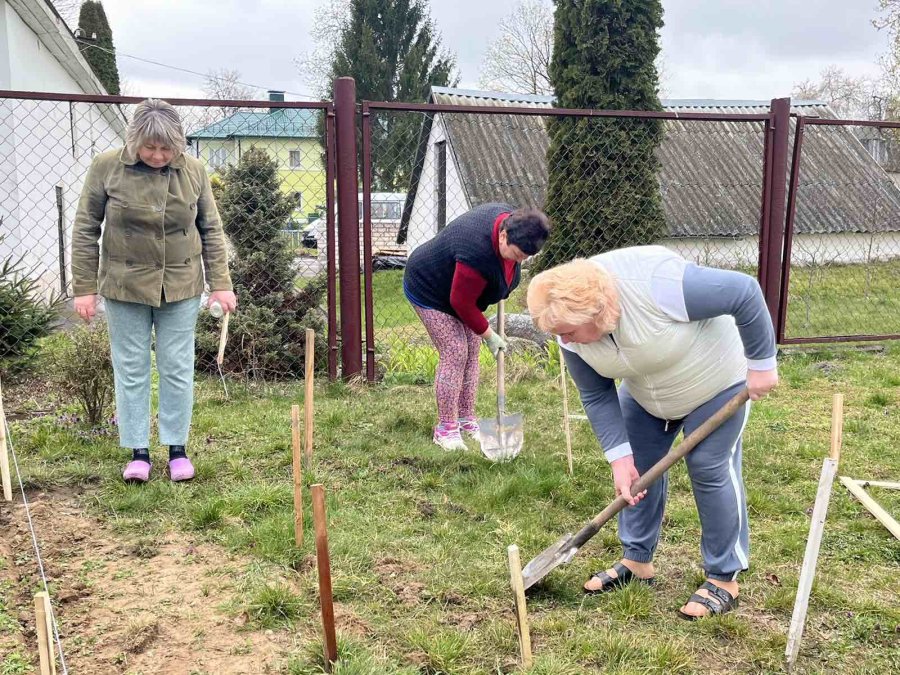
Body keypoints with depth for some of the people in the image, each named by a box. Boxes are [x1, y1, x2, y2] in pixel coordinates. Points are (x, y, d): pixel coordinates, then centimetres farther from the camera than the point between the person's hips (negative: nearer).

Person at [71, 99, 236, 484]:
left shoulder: (194, 171, -3)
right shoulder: (106, 168, -7)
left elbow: (211, 231, 4)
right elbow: (85, 230, -1)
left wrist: (220, 284, -1)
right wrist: (84, 287, -3)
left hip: (181, 287, 1)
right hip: (125, 287, -1)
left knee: (178, 368, 6)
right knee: (131, 369, 6)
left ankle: (177, 448, 19)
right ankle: (138, 451, 18)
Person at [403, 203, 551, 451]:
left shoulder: (510, 218, -17)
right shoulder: (478, 254, -41)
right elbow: (461, 303, -29)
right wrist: (488, 335, -16)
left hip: (459, 288, 9)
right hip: (429, 289, -8)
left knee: (471, 352, 5)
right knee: (454, 353, -14)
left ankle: (466, 419, 13)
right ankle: (445, 427, -4)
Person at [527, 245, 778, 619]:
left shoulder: (660, 286, -41)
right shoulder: (571, 330, -21)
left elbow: (744, 291, -30)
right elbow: (597, 396, -11)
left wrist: (762, 363, -22)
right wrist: (620, 456, -17)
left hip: (715, 378, -5)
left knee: (711, 470, -5)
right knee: (637, 467, 6)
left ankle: (724, 579, 8)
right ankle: (637, 560, 22)